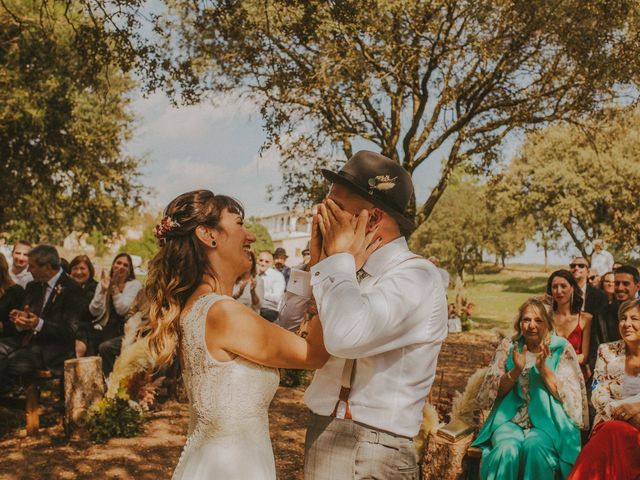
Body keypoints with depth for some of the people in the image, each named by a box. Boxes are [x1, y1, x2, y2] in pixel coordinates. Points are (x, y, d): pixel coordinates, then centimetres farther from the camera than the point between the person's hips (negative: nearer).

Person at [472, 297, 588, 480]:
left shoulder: (561, 348, 3)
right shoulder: (508, 346, 7)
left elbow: (567, 394, -4)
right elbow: (495, 391, 4)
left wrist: (543, 367, -18)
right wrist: (516, 370, -14)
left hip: (548, 420, -1)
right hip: (511, 418, 1)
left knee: (535, 447, -33)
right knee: (507, 450, -31)